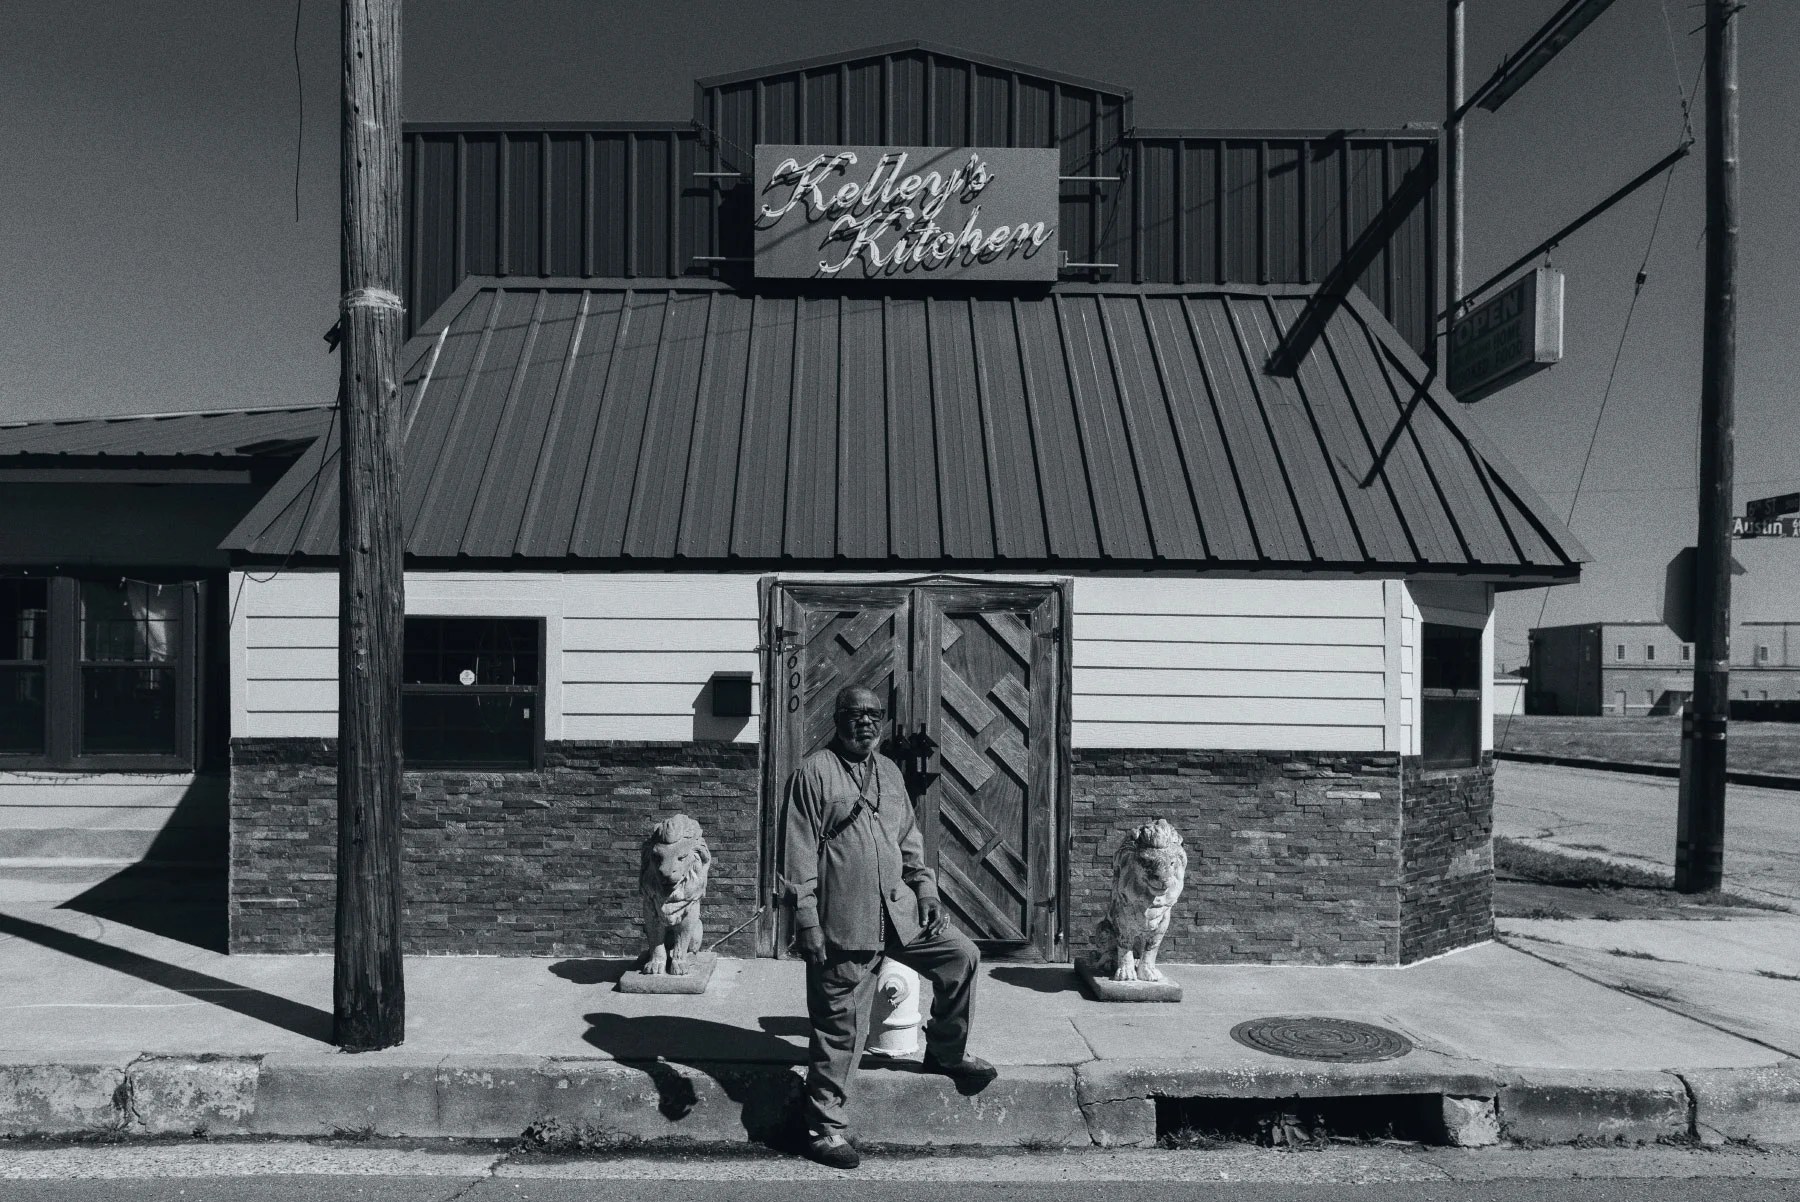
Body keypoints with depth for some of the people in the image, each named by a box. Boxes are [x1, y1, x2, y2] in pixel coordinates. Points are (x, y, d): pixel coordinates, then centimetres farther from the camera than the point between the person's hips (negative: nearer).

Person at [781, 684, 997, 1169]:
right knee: (840, 1027, 1)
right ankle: (825, 1127, 17)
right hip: (842, 923, -6)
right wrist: (807, 921, -15)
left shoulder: (889, 772, 13)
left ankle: (945, 1052, 25)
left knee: (962, 955, 2)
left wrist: (925, 889, 9)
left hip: (898, 911, 7)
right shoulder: (814, 772, -9)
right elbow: (800, 854, -11)